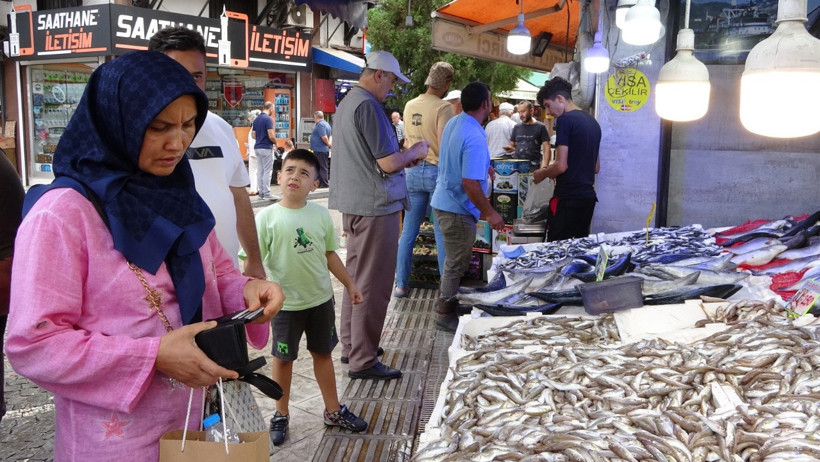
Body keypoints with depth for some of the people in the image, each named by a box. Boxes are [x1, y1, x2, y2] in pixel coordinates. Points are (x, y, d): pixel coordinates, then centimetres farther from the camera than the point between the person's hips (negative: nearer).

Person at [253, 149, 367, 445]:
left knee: (323, 353, 17)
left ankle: (333, 411, 32)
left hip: (321, 299, 3)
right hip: (285, 303, -3)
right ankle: (281, 415, 31)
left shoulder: (321, 215, -4)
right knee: (283, 358, 13)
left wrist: (350, 284, 11)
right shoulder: (267, 217, -13)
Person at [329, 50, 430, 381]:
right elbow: (389, 163, -19)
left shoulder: (347, 102, 16)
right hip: (375, 206, -10)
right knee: (373, 283, -4)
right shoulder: (368, 106, -17)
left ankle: (351, 345, 28)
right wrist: (415, 151, -1)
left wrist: (404, 158, 15)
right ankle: (363, 361, 2)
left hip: (353, 203, 11)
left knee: (356, 276, 18)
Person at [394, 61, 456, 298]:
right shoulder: (443, 108, -13)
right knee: (442, 234, 3)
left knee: (408, 231, 10)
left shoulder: (409, 106, 7)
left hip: (413, 171, 5)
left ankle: (401, 284, 14)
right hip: (437, 171, -5)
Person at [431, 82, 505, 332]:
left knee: (455, 260, 25)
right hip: (458, 209, -9)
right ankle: (446, 316, 17)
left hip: (444, 201, 9)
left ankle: (445, 300, 38)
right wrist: (490, 213, -21)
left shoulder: (453, 123, 3)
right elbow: (470, 183, -30)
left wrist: (481, 167, 31)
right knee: (457, 264, 5)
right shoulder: (475, 138, -26)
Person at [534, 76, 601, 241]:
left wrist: (542, 174, 3)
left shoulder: (565, 120, -10)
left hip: (567, 198, -8)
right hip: (588, 197, 8)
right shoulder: (593, 122, 15)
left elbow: (561, 165, -16)